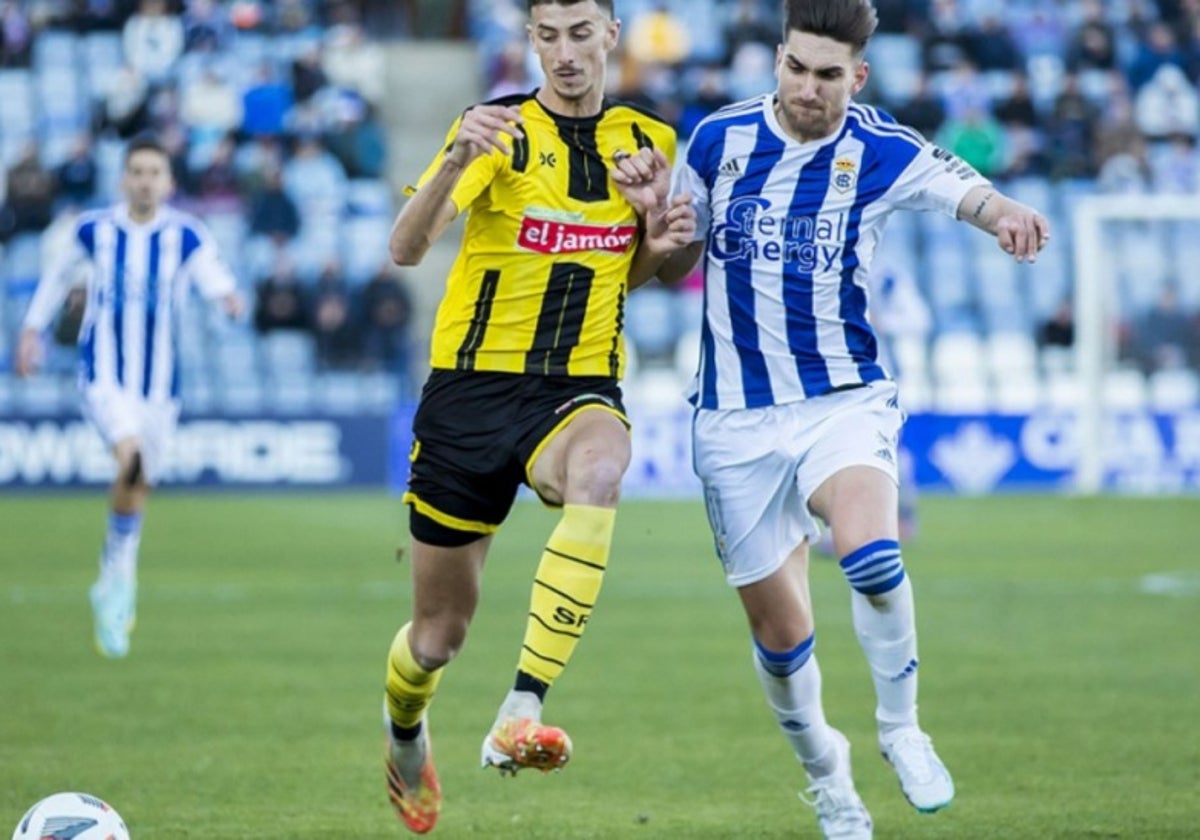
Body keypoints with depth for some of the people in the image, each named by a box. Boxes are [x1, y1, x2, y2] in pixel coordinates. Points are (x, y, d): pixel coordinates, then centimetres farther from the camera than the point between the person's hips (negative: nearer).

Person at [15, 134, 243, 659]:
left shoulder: (186, 236, -3)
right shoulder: (93, 231, -1)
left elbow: (212, 275, -21)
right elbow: (59, 275, 17)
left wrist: (229, 295, -43)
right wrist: (32, 330, 16)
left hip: (159, 382, 2)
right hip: (104, 375, -2)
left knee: (137, 484, 11)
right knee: (130, 454, -32)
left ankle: (112, 582, 32)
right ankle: (122, 580, -25)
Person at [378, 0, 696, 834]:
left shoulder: (648, 141, 5)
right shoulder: (501, 130, -8)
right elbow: (406, 248, -21)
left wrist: (659, 242, -5)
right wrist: (457, 160, -40)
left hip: (579, 389, 1)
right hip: (472, 388, -1)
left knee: (599, 475, -38)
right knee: (440, 634, 8)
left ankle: (521, 715, -42)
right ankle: (405, 736, 45)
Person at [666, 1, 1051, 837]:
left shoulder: (881, 153, -6)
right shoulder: (719, 139, -1)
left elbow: (961, 186, -22)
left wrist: (1004, 213, -46)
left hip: (843, 400, -2)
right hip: (736, 419, 2)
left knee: (872, 556, -30)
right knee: (778, 630, 5)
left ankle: (900, 728, -6)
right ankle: (823, 768, 33)